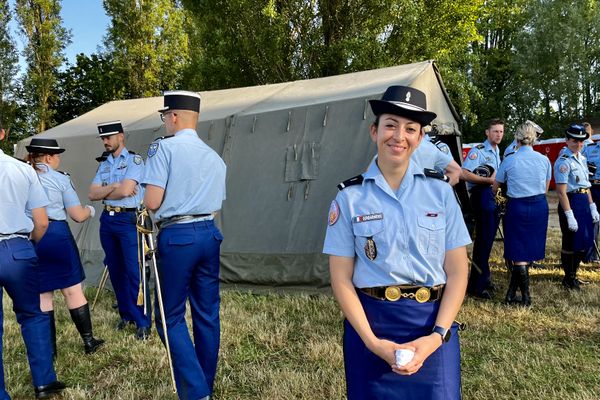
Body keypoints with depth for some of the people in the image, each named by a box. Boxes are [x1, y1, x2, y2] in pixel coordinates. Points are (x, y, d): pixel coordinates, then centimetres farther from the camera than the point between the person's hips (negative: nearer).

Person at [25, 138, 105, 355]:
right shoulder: (60, 178, -2)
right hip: (57, 235, -3)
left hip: (28, 238, 3)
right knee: (73, 290, 7)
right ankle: (88, 341, 15)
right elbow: (78, 215, -1)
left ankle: (49, 348, 16)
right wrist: (90, 210, 19)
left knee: (42, 295, 10)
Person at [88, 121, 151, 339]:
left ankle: (143, 322, 0)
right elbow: (92, 194, 4)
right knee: (115, 270, 11)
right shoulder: (104, 165, 15)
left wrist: (103, 192, 0)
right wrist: (114, 186, -11)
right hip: (107, 220, 7)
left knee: (134, 271, -7)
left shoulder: (134, 160, -5)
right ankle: (126, 314, 23)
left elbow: (125, 190, -17)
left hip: (128, 220, -7)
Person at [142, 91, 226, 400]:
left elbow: (152, 202, -13)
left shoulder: (164, 147, -7)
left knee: (171, 317, 5)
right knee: (207, 313, 13)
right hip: (209, 234, 6)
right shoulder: (215, 158, 12)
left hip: (177, 237, -6)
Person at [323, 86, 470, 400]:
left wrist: (436, 336, -11)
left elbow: (457, 272, -1)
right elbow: (341, 279, -4)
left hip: (433, 323, 1)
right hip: (371, 322, -1)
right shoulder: (350, 197, -4)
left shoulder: (440, 191, -1)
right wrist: (372, 342, -12)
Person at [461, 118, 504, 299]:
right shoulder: (478, 151, -9)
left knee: (488, 239, 15)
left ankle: (483, 278, 28)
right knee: (483, 239, -6)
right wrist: (489, 180, -20)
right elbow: (463, 174, -20)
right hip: (481, 196, -9)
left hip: (495, 196, 9)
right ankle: (477, 285, 2)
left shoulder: (498, 152, 18)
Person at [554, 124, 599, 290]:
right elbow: (561, 192, -18)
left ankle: (573, 274, 30)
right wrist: (570, 216, -20)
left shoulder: (582, 158, 12)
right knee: (571, 243, 3)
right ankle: (569, 278, 19)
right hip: (571, 203, -8)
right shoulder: (563, 162, -14)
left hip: (584, 203, 8)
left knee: (585, 242, 15)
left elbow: (586, 184, 19)